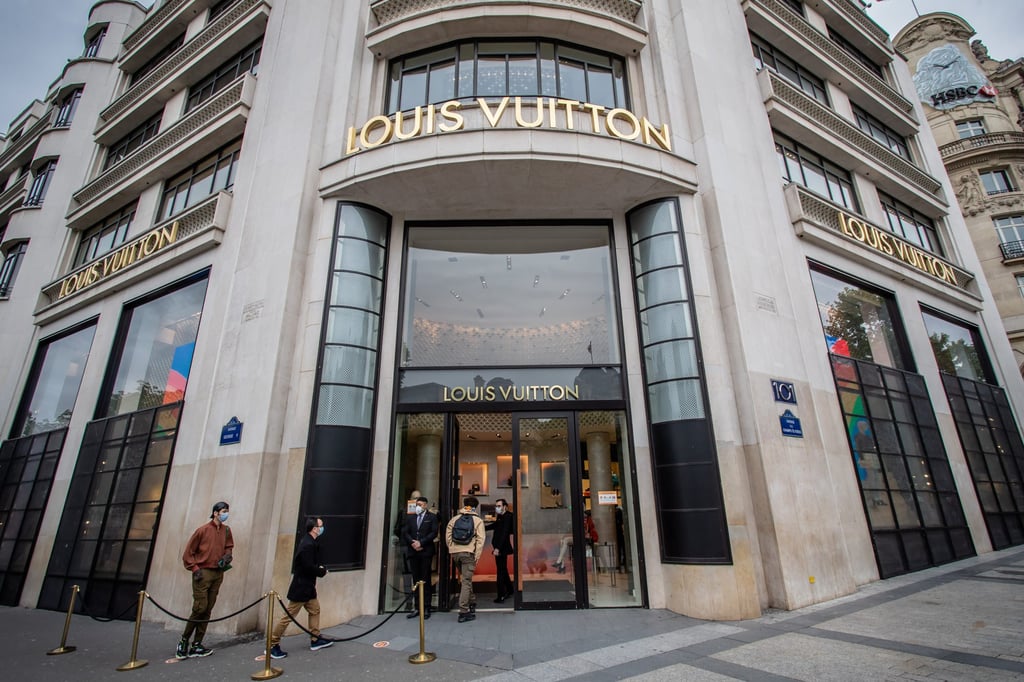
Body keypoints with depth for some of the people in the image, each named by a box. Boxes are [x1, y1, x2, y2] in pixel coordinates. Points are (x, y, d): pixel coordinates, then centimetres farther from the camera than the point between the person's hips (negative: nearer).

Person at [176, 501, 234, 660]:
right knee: (200, 608, -8)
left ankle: (196, 645, 14)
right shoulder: (203, 530, -8)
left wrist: (227, 555, 0)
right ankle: (184, 641, 12)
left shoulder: (226, 530, 7)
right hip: (203, 573, -5)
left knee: (207, 611, 6)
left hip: (218, 574, 5)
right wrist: (195, 569, -10)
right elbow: (188, 553, -2)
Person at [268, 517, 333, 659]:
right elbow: (309, 567, -26)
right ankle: (272, 645, 12)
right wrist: (322, 571, -11)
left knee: (315, 610, 15)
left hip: (307, 586, 10)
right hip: (301, 587, -10)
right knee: (289, 616, 0)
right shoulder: (307, 545, -25)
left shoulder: (310, 541, 6)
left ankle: (315, 640, 25)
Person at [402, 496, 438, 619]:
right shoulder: (410, 518, 15)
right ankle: (417, 607, 13)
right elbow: (405, 532, 7)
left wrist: (421, 542, -13)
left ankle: (426, 608, 4)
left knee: (426, 580, -1)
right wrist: (412, 543, -9)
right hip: (413, 552, 4)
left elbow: (434, 533, -5)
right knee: (416, 580, 7)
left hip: (426, 552, -3)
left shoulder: (432, 517, 4)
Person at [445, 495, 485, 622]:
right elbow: (480, 539, -3)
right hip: (468, 553, -4)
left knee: (466, 579, 20)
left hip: (455, 552, 4)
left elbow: (448, 536, 9)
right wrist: (477, 557, -2)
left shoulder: (454, 519, 12)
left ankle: (472, 602, 28)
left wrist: (451, 550, 16)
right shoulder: (478, 520, 4)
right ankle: (463, 612, -2)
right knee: (466, 581, -1)